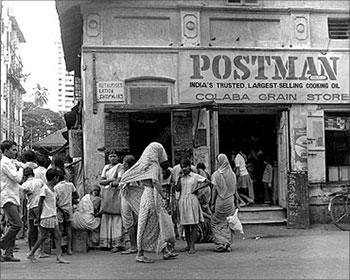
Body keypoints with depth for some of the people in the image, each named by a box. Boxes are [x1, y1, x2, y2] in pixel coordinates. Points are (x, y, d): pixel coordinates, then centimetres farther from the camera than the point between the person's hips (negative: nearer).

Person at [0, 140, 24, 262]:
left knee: (13, 226, 6)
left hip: (14, 199, 10)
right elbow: (17, 178, -17)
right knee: (16, 224, -18)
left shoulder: (10, 163, 21)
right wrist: (20, 169, 2)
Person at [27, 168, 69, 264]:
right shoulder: (44, 189, -10)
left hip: (53, 216, 8)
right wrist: (39, 217, -11)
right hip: (46, 216, -8)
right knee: (43, 236, -1)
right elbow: (40, 203, -10)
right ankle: (31, 254, 13)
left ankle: (59, 256, -1)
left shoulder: (53, 189, 15)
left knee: (57, 235, 0)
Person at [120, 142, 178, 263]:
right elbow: (155, 181, -23)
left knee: (161, 222, 12)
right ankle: (140, 254, 3)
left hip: (144, 193, 9)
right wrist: (163, 196, -19)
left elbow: (125, 176, 16)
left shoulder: (143, 163, 14)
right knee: (147, 225, -3)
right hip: (152, 195, -9)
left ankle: (165, 251, 15)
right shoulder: (153, 164, -12)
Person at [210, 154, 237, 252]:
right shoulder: (232, 174, 3)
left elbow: (214, 190, -9)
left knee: (216, 223, 7)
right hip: (230, 201, 4)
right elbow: (234, 189, 6)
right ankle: (228, 245, 12)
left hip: (220, 201, -4)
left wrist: (212, 203, -3)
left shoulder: (216, 174, -10)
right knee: (227, 223, 12)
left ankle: (221, 243, -3)